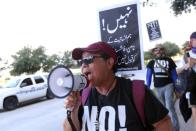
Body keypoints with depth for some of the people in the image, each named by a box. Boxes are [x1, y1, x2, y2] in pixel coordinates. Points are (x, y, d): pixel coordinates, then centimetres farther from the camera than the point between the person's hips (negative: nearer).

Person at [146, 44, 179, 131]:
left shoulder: (169, 61, 0)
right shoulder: (151, 63, 4)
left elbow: (174, 75, 6)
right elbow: (148, 76, 5)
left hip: (168, 86, -3)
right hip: (157, 88, 3)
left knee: (170, 107, -11)